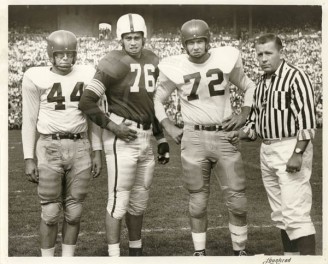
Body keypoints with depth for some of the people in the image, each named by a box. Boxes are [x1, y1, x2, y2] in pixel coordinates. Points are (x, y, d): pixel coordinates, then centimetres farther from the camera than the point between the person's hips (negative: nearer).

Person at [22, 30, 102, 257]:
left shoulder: (88, 76, 4)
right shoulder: (36, 77, -4)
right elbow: (30, 120, 0)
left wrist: (98, 152, 7)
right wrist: (29, 159, -3)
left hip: (80, 149, 3)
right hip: (50, 148, -2)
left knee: (74, 212, 8)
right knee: (51, 213, 1)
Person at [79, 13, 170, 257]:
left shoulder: (152, 61, 12)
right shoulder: (115, 64, -10)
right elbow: (87, 102, -13)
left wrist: (162, 139, 18)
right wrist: (113, 126, -14)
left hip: (146, 137, 7)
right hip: (123, 137, -7)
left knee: (139, 200, 15)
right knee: (119, 199, -4)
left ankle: (136, 250, 29)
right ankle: (114, 253, 6)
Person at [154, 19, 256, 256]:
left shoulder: (226, 59, -3)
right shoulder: (174, 68, -5)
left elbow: (250, 88, 12)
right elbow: (157, 100, 10)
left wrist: (244, 115, -1)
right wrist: (169, 127, -1)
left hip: (225, 135, 1)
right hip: (194, 138, -1)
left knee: (237, 199, 3)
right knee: (198, 201, 7)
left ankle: (240, 250, 21)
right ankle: (199, 252, 22)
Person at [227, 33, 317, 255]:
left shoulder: (296, 77, -11)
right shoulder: (262, 83, 13)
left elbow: (307, 120, -16)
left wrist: (297, 153, -20)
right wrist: (242, 134, 3)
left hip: (291, 148, -8)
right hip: (267, 151, 8)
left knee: (295, 213, -11)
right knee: (280, 214, 15)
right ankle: (289, 256, 26)